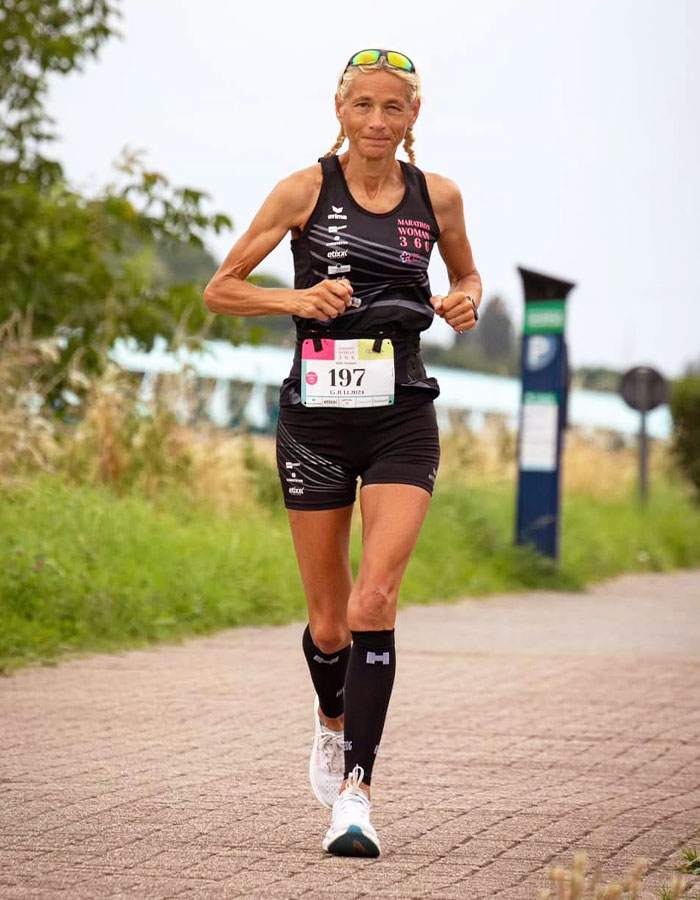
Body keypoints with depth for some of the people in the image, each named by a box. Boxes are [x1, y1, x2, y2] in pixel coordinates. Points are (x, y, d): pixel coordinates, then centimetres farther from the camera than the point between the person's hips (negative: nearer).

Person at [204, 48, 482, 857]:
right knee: (329, 622, 8)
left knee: (374, 600, -17)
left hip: (402, 423, 0)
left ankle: (354, 792, -16)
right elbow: (220, 290, 2)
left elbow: (466, 276, 23)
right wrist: (297, 298, -14)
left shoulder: (437, 197, 4)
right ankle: (332, 722, 41)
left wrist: (465, 302, 0)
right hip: (316, 418, 0)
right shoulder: (306, 190, -2)